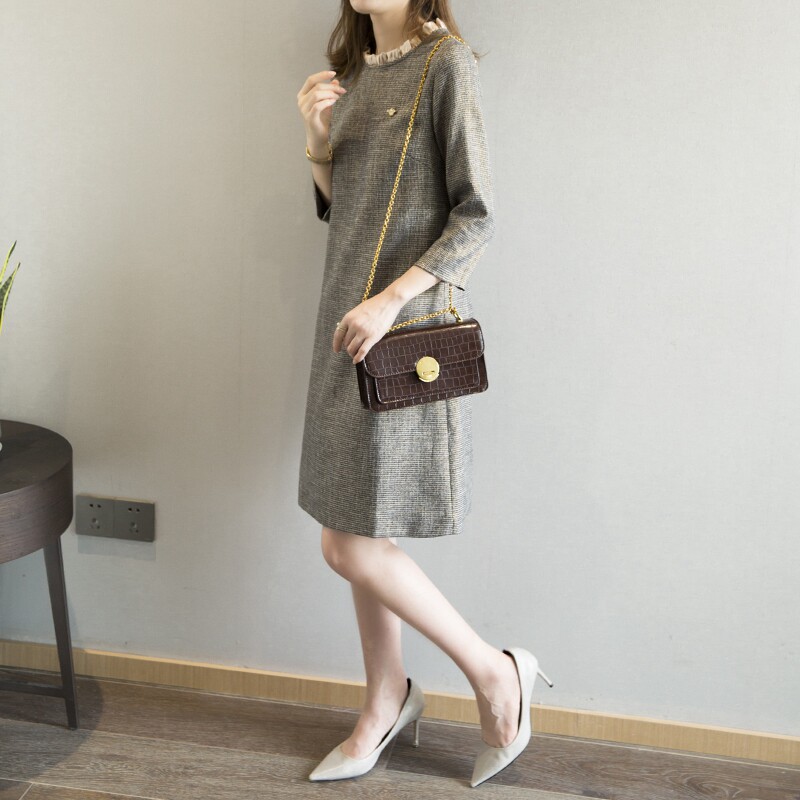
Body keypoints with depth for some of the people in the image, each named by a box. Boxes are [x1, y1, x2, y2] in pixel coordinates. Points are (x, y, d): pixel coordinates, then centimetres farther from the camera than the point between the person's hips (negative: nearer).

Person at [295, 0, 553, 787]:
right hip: (348, 319, 8)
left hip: (406, 324, -7)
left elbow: (477, 215, -14)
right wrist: (317, 137, 0)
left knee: (351, 546, -6)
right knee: (358, 539, 13)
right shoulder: (356, 72, 13)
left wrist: (391, 298, -22)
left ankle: (493, 671, 13)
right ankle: (385, 704, 30)